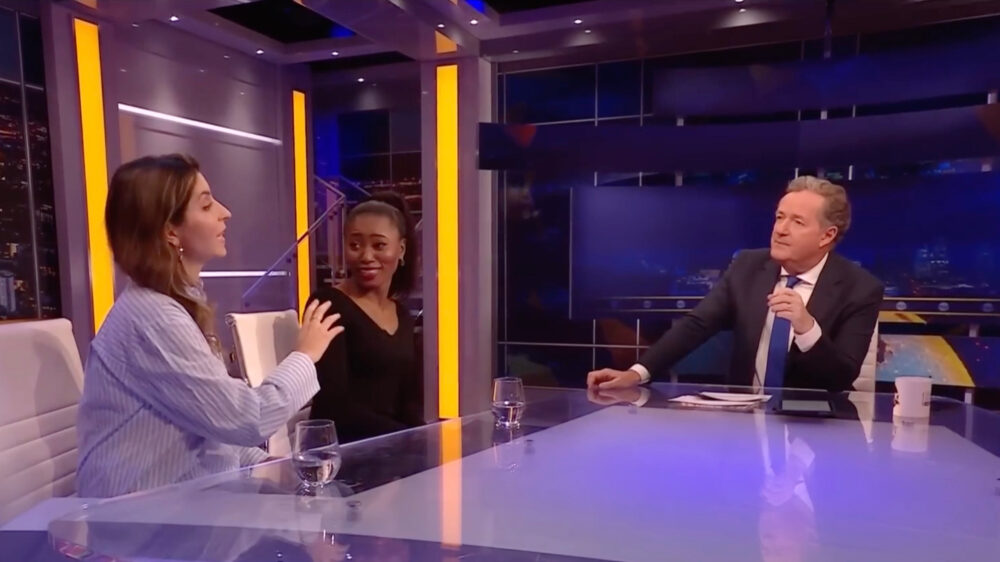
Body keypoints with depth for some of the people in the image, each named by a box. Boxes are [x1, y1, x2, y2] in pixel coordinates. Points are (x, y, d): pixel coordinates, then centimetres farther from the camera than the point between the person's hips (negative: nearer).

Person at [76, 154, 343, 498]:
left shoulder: (178, 303, 9)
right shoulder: (155, 318, -21)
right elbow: (247, 420, -23)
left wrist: (265, 462, 0)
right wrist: (305, 356, -9)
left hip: (182, 494, 8)